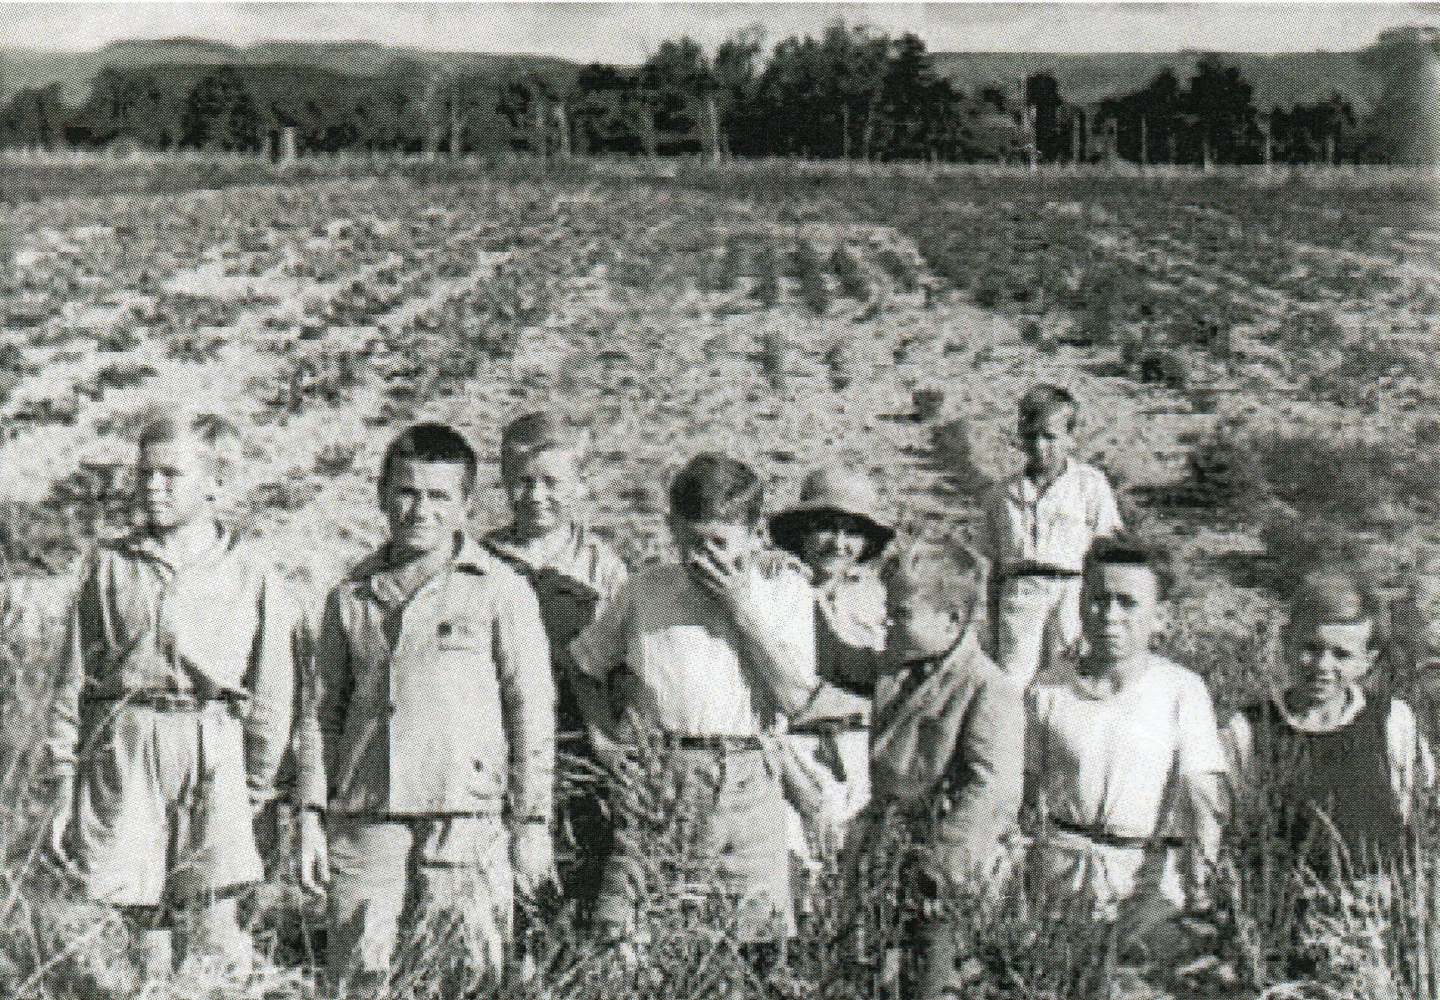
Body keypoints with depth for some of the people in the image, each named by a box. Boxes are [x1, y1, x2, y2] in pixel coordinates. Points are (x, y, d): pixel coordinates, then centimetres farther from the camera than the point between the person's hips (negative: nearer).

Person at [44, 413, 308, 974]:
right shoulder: (109, 567, 12)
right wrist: (65, 785, 5)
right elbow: (74, 681, 11)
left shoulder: (252, 576, 8)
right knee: (142, 923, -2)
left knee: (214, 931, -11)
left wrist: (254, 792, 5)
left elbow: (271, 697, 9)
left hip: (213, 751, -1)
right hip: (121, 747, 1)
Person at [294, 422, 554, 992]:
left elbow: (532, 711, 3)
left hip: (467, 823, -2)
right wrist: (311, 816, 9)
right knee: (354, 983, -1)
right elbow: (320, 712, 16)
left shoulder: (501, 591, 3)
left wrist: (531, 824, 0)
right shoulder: (352, 597, 14)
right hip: (364, 829, 3)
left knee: (474, 981, -3)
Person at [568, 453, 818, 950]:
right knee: (621, 938, -9)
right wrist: (612, 734, 13)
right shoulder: (645, 589, 13)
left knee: (762, 942, -5)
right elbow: (583, 666, 24)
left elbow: (795, 695, -2)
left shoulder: (784, 588, 10)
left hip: (746, 783, 0)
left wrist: (743, 610, -3)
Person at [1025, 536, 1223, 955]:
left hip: (1149, 869, -1)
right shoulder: (1049, 689, 6)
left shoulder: (1183, 690, -2)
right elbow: (1026, 791, 12)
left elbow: (1203, 802, -4)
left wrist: (1194, 886, -13)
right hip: (1063, 868, 2)